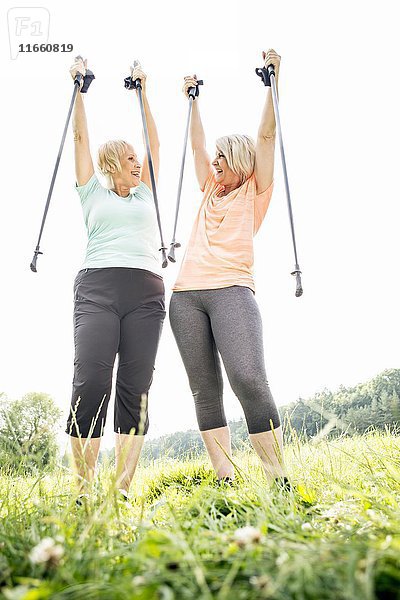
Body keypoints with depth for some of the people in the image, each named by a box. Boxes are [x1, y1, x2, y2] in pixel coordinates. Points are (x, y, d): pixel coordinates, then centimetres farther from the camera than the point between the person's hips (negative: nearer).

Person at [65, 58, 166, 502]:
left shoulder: (145, 195, 26)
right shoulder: (93, 194, 20)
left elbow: (154, 141, 28)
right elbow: (81, 137, 20)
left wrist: (142, 91, 32)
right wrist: (78, 87, 24)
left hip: (146, 293, 3)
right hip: (97, 287, -2)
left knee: (134, 390, -4)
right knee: (90, 385, -14)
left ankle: (124, 489, 0)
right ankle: (83, 490, -7)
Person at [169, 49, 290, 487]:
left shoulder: (255, 192, 16)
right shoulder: (210, 190, 27)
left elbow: (267, 135, 12)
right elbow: (197, 143, 32)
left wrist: (272, 79, 14)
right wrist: (192, 99, 37)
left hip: (231, 289, -5)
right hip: (186, 294, 5)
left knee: (249, 380, -21)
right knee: (204, 390, -2)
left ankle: (281, 479, -13)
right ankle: (224, 479, 0)